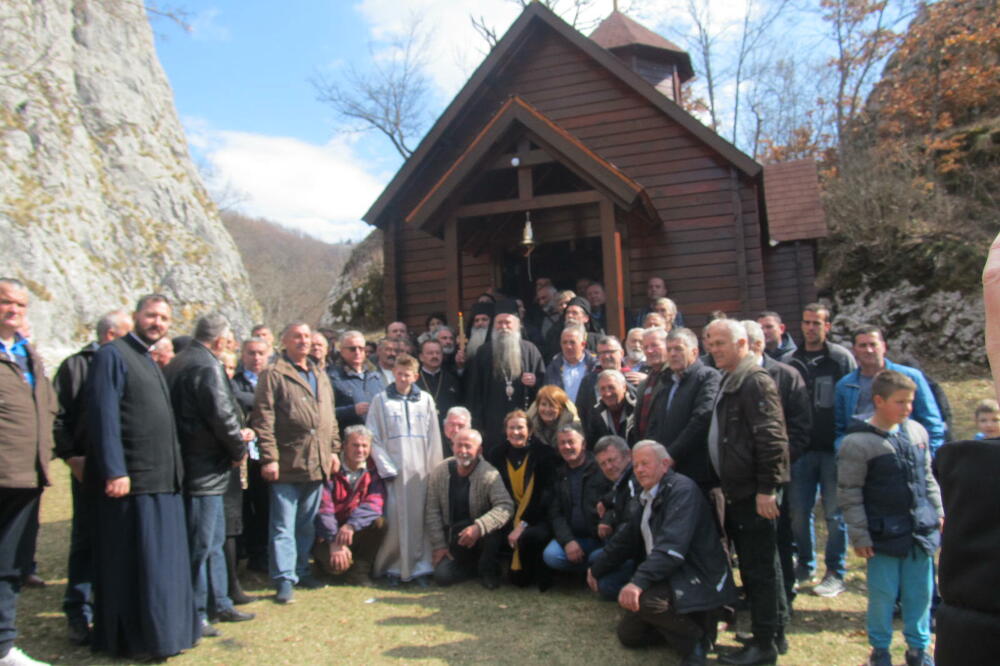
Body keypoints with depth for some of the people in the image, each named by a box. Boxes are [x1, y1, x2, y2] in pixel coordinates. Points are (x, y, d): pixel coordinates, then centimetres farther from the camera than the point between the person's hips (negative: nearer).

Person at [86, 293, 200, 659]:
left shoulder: (149, 362, 18)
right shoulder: (113, 354, -8)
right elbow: (104, 416, -15)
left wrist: (174, 465, 15)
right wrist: (114, 471, -21)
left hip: (162, 477, 9)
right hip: (131, 478, -9)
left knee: (164, 560, 14)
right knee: (133, 562, 0)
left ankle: (164, 630, 24)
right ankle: (134, 638, 11)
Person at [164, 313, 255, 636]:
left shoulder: (177, 363, 14)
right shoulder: (207, 366, -17)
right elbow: (222, 415, -22)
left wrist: (237, 435, 12)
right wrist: (239, 450, -6)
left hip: (192, 468, 11)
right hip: (204, 471, -10)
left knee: (214, 540, 19)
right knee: (200, 545, 0)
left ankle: (219, 603, 29)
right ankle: (194, 615, 11)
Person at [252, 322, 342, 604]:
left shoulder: (320, 376, 18)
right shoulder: (273, 375, -4)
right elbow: (263, 419, -9)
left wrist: (334, 450, 13)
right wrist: (269, 457, -15)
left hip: (317, 464, 6)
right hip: (287, 464, -6)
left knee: (307, 525, 15)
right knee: (283, 526, 1)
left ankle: (302, 571, 27)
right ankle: (284, 580, 8)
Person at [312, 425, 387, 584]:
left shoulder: (373, 470, -4)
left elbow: (375, 503, -18)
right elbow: (324, 508, -22)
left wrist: (352, 525, -36)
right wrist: (334, 542, -32)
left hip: (356, 532, 3)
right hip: (327, 535, -3)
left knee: (380, 523, -26)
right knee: (336, 564, -29)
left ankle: (360, 569, -8)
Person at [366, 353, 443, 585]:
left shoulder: (425, 400, 7)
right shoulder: (381, 400, 3)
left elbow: (434, 437, 7)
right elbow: (373, 438, 0)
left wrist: (434, 468, 1)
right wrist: (386, 467, -7)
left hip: (421, 469, 1)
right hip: (393, 470, -1)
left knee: (420, 517, 1)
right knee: (395, 519, -2)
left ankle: (420, 566, 11)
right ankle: (393, 566, 12)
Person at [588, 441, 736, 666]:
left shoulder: (682, 489, -19)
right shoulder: (645, 498, 10)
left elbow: (672, 546, -32)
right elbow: (625, 538, 21)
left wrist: (639, 581, -41)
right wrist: (596, 568, 25)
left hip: (699, 580, -9)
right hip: (668, 578, 9)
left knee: (640, 598, -32)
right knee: (628, 634, 10)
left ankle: (697, 638, -7)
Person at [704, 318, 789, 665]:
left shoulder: (755, 381, -15)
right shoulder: (729, 380, 16)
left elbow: (771, 438, -22)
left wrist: (766, 488, -22)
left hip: (754, 493, -10)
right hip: (737, 491, 10)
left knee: (760, 568, 0)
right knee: (751, 567, 18)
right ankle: (773, 633, 30)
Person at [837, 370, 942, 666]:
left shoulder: (916, 432, 4)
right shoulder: (857, 442, -15)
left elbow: (927, 478, 17)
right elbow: (848, 493, -12)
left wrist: (938, 512, 15)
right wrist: (859, 536, -11)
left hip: (921, 531, 5)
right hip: (884, 535, -5)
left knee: (920, 593, 14)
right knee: (883, 595, 6)